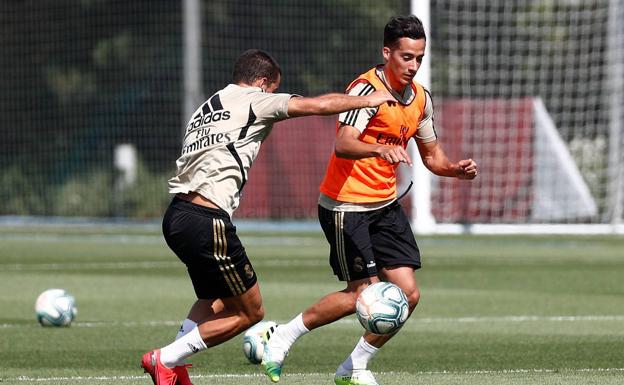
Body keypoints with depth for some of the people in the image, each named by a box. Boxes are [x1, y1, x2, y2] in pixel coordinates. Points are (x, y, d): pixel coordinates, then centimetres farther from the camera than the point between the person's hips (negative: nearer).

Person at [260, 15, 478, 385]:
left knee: (408, 293, -3)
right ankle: (284, 337, 9)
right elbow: (344, 144, -34)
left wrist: (456, 169, -4)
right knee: (364, 294, -10)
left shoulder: (421, 98, 6)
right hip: (346, 205, -8)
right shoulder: (367, 89, -19)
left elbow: (432, 155, 18)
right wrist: (381, 149, -53)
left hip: (385, 205, 8)